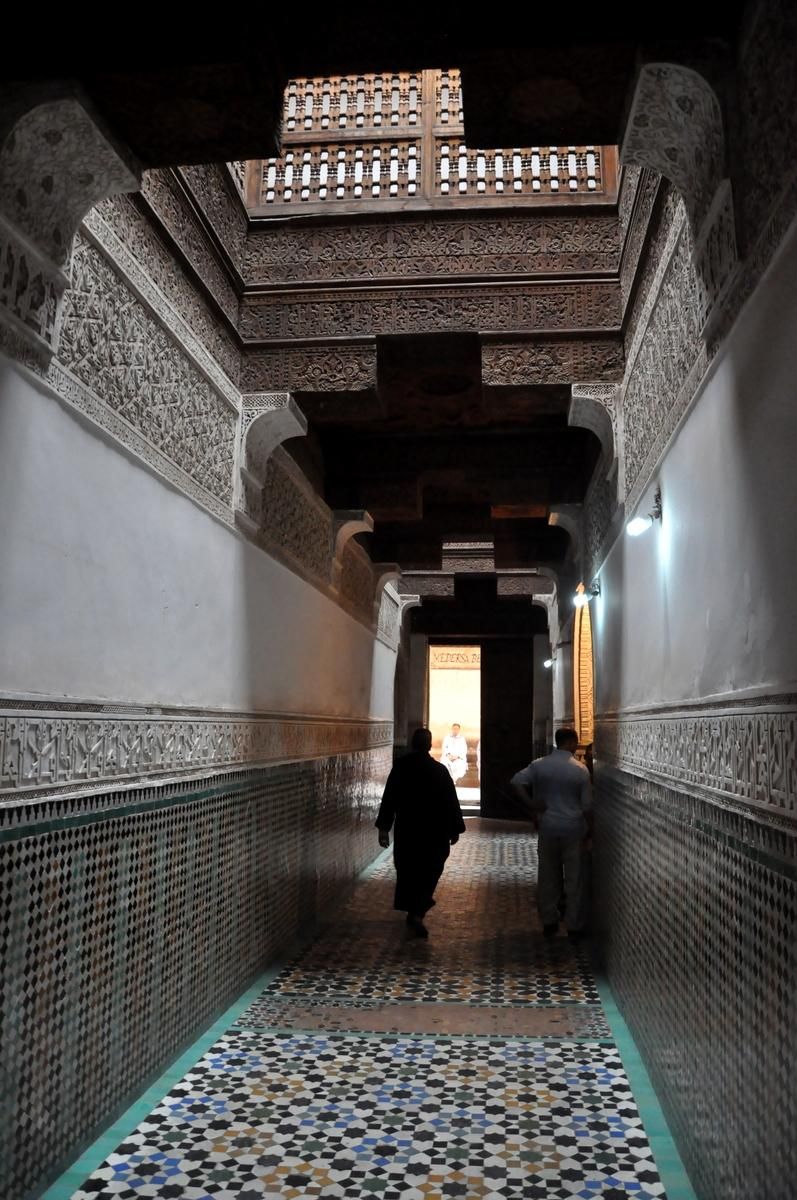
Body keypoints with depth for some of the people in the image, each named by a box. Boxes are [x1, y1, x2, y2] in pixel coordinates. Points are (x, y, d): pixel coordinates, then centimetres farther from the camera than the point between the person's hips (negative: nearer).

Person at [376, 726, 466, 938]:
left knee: (407, 870, 18)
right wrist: (455, 829, 5)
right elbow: (451, 802, -5)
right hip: (434, 833, -2)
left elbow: (388, 799, -4)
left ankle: (414, 910, 28)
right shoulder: (439, 770, -9)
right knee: (429, 873, 6)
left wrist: (383, 827, 0)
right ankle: (417, 913, -8)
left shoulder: (400, 767, -4)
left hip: (406, 831, 2)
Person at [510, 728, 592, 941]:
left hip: (548, 827, 3)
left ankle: (549, 922, 21)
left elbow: (517, 781, -13)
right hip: (573, 829, -2)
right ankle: (574, 927, 11)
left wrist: (532, 803, -7)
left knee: (548, 877, 13)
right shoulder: (580, 769, -8)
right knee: (574, 879, 6)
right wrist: (589, 829, 8)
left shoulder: (539, 765, -2)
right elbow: (587, 805, -5)